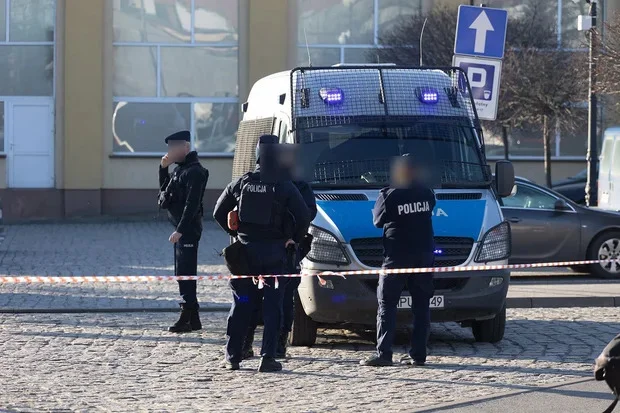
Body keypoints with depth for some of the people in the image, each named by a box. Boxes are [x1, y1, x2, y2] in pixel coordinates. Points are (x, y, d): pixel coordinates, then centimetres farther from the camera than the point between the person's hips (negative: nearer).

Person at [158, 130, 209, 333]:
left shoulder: (194, 172, -15)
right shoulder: (180, 169, 15)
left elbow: (192, 204, -21)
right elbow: (165, 190, 24)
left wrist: (180, 230, -25)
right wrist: (163, 168, 9)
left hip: (188, 229, -10)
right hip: (181, 228, 10)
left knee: (185, 272, -10)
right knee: (183, 272, 13)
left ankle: (187, 318, -9)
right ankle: (193, 318, 19)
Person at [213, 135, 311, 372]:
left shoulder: (242, 183, 2)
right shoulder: (284, 187, -6)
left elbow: (218, 213, 7)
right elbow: (304, 217, -9)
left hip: (245, 252, 2)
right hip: (273, 253, -2)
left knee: (241, 305, 10)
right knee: (272, 306, 2)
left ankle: (232, 357, 11)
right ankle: (267, 358, -4)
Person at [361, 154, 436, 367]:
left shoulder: (389, 195, -12)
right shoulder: (427, 193, 2)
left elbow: (378, 220, -2)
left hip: (397, 256, -4)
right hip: (424, 255, 4)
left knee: (386, 304, 0)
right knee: (421, 305, 8)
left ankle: (383, 353, -9)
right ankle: (418, 354, 5)